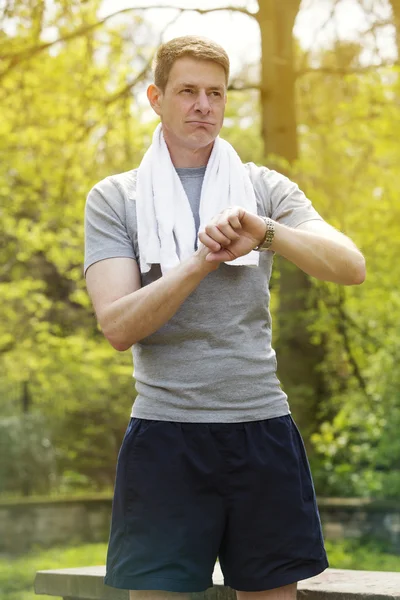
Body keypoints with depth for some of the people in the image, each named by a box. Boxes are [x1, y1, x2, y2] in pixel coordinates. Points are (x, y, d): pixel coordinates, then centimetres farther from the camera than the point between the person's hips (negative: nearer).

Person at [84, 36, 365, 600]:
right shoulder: (114, 199, 6)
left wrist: (264, 232, -20)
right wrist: (203, 261, -16)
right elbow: (119, 326, -6)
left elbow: (351, 268, -5)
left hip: (263, 429, 2)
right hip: (164, 432, -1)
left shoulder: (266, 189, 10)